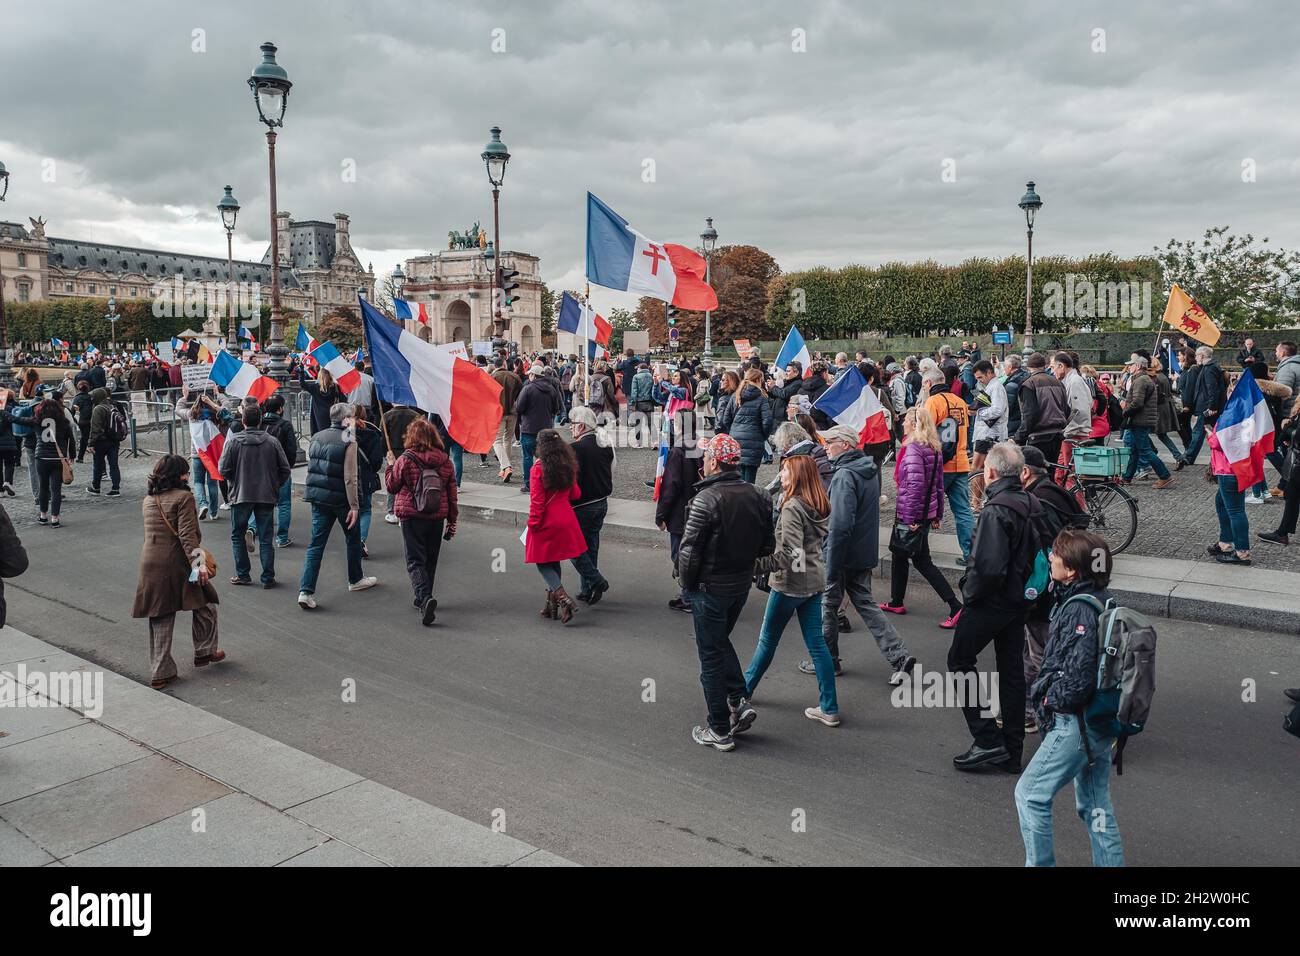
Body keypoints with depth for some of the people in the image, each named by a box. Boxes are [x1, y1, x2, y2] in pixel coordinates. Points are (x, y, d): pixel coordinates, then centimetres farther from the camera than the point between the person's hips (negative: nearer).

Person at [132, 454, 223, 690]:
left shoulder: (148, 500, 14)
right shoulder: (183, 497, -9)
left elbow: (152, 533, 18)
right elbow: (187, 535, -18)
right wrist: (199, 564, -21)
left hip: (150, 564, 6)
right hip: (176, 564, -6)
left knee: (160, 619, 10)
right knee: (204, 604, 16)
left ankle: (160, 673, 11)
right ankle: (204, 652, 25)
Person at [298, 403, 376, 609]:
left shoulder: (316, 438, 6)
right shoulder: (348, 441, -15)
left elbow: (310, 467, 15)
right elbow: (350, 478, -18)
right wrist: (354, 506, -14)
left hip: (317, 497, 5)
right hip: (340, 499, -5)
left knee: (316, 543, 4)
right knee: (353, 538, 17)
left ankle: (306, 591, -4)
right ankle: (355, 580, 33)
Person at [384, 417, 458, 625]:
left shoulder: (405, 460, -10)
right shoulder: (445, 461, 2)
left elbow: (391, 486, 0)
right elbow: (452, 493, 6)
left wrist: (390, 465, 16)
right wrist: (452, 521, 14)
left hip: (412, 517, -4)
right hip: (437, 518, 4)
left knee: (415, 561, -2)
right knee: (430, 560, 17)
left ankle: (425, 597, -21)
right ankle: (424, 599, 28)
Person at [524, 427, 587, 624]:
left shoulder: (538, 468, -14)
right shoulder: (568, 466, 3)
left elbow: (536, 500, -15)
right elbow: (575, 494, 10)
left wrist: (533, 523, -5)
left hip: (546, 521, -6)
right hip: (565, 520, 6)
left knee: (543, 563, 5)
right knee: (554, 561, 17)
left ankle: (563, 598, -12)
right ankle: (552, 604, 20)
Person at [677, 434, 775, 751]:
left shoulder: (706, 499, -22)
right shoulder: (758, 496, -1)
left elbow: (689, 550, -20)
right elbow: (768, 546, 5)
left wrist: (687, 582, -3)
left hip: (710, 588, -6)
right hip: (743, 584, 6)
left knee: (711, 655, 7)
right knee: (721, 641, 27)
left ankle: (719, 730, 16)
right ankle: (738, 701, 18)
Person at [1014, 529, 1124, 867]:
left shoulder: (1080, 608, -23)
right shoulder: (1101, 599, 6)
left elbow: (1079, 676, -27)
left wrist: (1052, 699, -10)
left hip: (1076, 723, -9)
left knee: (1030, 794, 2)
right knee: (1095, 802, 19)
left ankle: (1040, 864, 11)